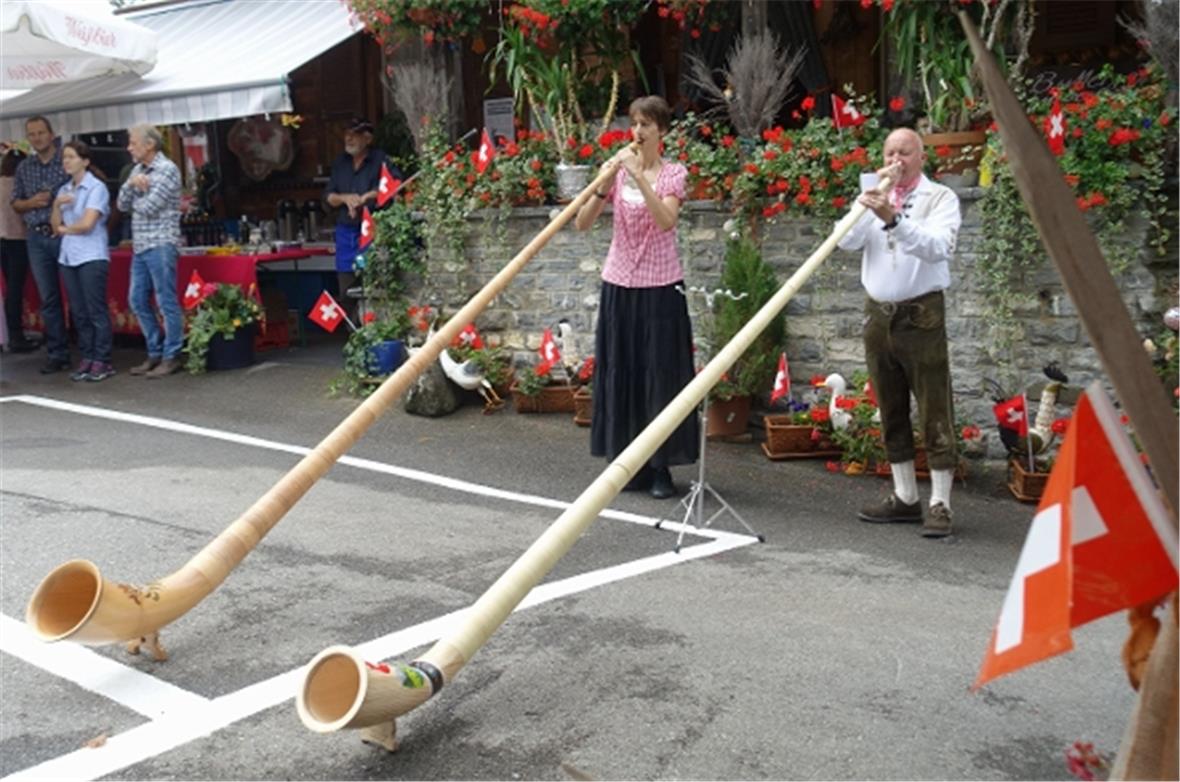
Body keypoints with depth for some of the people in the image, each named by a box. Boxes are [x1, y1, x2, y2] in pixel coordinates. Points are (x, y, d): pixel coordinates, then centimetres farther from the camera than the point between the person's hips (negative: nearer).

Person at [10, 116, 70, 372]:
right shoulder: (24, 168, 12)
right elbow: (15, 204, 15)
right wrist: (31, 202, -6)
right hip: (37, 238, 4)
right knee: (48, 298, 5)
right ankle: (58, 353, 11)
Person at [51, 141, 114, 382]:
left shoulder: (97, 188, -5)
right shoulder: (64, 190, 15)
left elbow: (87, 224, -14)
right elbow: (56, 227, 10)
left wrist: (65, 229, 3)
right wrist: (57, 204, -4)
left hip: (92, 257, -7)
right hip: (68, 257, 7)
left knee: (96, 310, -5)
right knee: (79, 312, 7)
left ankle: (102, 361, -1)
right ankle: (87, 358, 13)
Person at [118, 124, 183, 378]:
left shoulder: (167, 169, -9)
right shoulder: (137, 170, 16)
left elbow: (148, 207, -15)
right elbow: (123, 205, 12)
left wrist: (136, 198, 5)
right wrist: (131, 184, -4)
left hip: (161, 245, -9)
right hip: (140, 246, 9)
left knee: (167, 302, -3)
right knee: (138, 301, 11)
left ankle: (171, 357, 3)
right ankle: (155, 353, 20)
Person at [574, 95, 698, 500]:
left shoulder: (673, 173, -1)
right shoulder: (617, 168, 5)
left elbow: (666, 221, -20)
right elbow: (582, 223, -3)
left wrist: (639, 177, -26)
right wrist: (603, 184, -17)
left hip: (660, 286, -3)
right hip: (619, 283, 3)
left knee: (660, 373, -1)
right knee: (620, 372, 4)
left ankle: (661, 467, 6)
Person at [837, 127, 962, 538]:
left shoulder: (940, 197, -2)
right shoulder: (872, 194, 12)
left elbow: (938, 247, -21)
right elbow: (845, 241, -3)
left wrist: (893, 218, -32)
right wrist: (868, 203, -16)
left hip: (921, 314, -5)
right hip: (878, 313, 5)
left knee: (934, 413, -5)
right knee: (891, 410, 10)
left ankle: (940, 503, 0)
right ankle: (905, 497, 20)